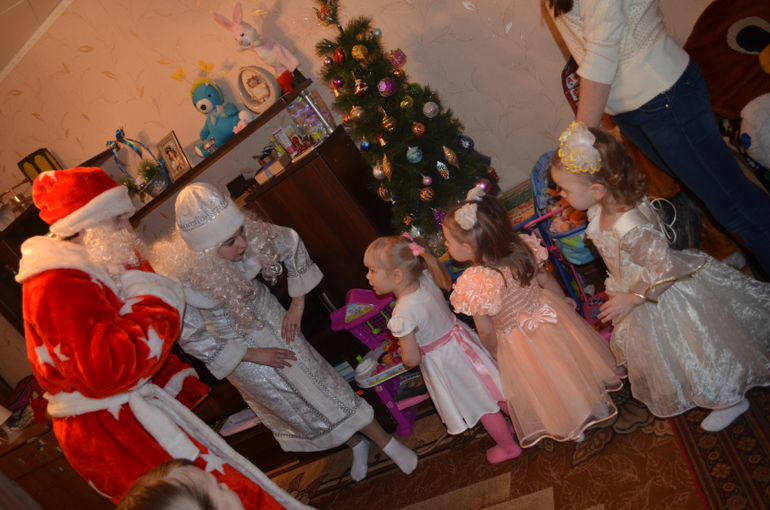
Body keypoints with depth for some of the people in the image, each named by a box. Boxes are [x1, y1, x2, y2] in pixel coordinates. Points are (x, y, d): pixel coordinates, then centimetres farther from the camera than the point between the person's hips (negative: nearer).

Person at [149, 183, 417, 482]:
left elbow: (291, 243, -7)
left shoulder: (249, 235, -27)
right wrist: (252, 354, -16)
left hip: (269, 318, 1)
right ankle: (357, 445, 37)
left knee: (319, 382, 6)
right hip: (233, 342, -1)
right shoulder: (179, 278, -33)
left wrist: (297, 303, -6)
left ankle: (387, 443, 23)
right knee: (291, 405, 13)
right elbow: (192, 339, -21)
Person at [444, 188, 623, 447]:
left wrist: (495, 353, -2)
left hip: (518, 344, -4)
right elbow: (546, 279, -1)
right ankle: (596, 400, 55)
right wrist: (563, 300, 17)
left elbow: (486, 333, -22)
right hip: (548, 315, 4)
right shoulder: (521, 249, -19)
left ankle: (571, 427, 46)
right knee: (571, 360, 30)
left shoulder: (473, 286, -34)